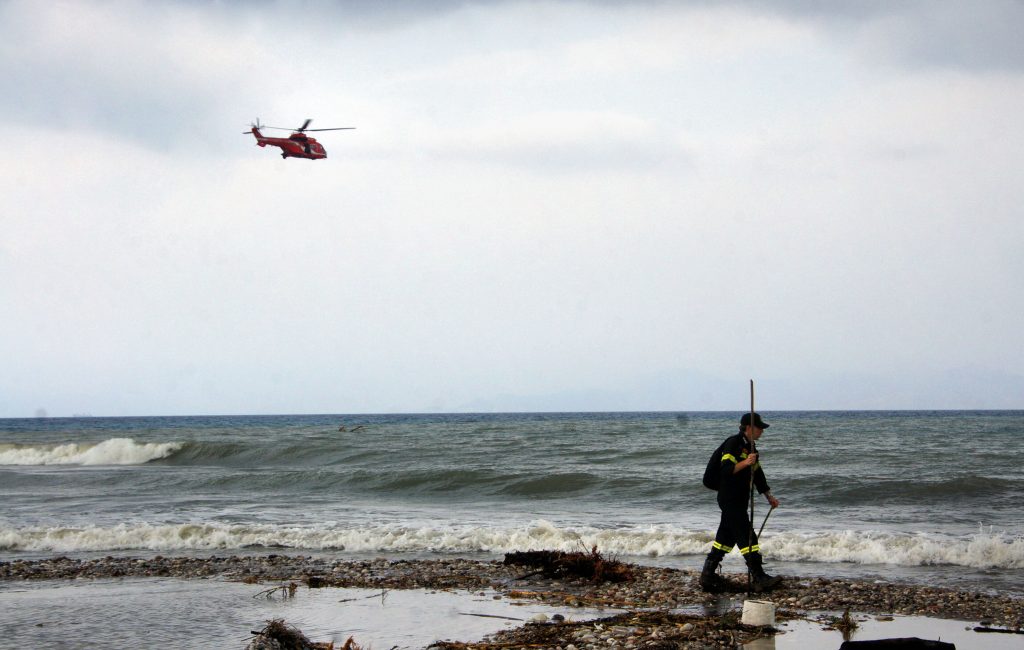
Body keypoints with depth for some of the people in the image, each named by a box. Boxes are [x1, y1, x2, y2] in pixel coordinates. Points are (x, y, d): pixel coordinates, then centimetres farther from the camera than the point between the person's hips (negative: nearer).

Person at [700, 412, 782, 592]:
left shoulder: (749, 447, 17)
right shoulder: (733, 444, -14)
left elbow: (758, 473, 25)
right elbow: (725, 470, -22)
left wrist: (769, 496, 27)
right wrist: (744, 463, -33)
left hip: (739, 501, 10)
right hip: (730, 499, -10)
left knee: (727, 537, 12)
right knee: (746, 537, -12)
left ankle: (708, 576, 18)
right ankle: (759, 578, -14)